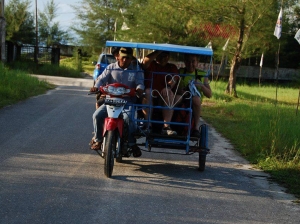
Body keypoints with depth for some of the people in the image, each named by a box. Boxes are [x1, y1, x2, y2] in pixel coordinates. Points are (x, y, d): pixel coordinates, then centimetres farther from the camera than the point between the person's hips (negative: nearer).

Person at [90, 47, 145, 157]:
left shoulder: (136, 71, 8)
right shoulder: (111, 68, 10)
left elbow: (140, 82, -2)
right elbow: (102, 78, 1)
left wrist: (139, 89, -27)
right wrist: (96, 86, -21)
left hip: (128, 102, -2)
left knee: (128, 118, -32)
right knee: (97, 115, -19)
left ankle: (132, 143, -15)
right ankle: (98, 139, 3)